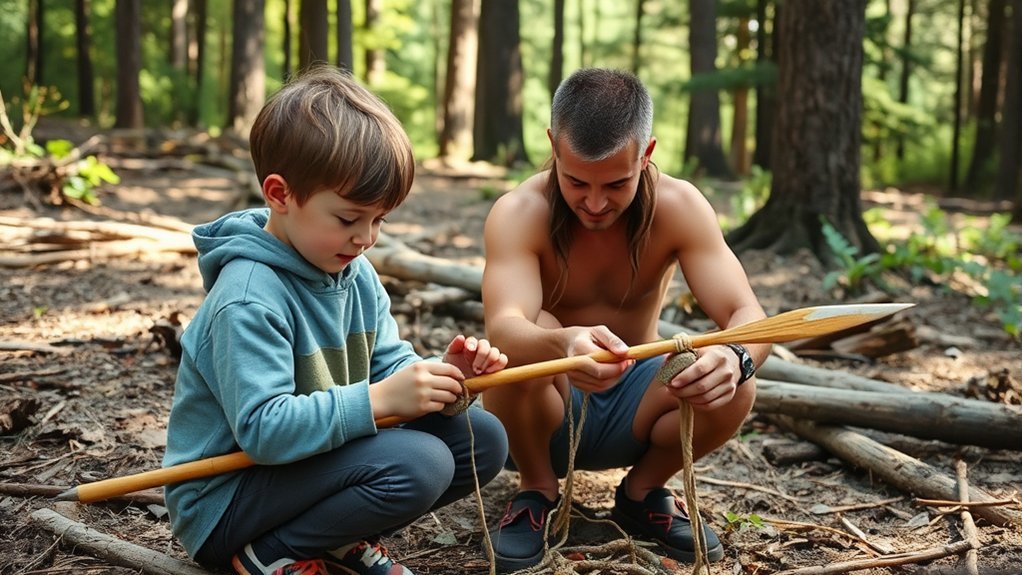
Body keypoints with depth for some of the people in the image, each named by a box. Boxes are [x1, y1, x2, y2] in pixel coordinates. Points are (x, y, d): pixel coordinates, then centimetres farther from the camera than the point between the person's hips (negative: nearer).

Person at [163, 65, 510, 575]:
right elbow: (261, 428, -31)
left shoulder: (354, 271, 4)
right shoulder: (248, 298, -25)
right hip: (223, 498, -9)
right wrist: (377, 400, -36)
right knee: (418, 464, -29)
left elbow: (388, 364, 3)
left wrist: (441, 376, -18)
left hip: (314, 457, 9)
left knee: (482, 438, 2)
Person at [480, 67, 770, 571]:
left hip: (631, 407, 2)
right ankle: (536, 491, -5)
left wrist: (734, 358, -49)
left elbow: (748, 316, -24)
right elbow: (503, 329, -40)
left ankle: (643, 492, 4)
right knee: (529, 340, -34)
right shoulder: (519, 213, -23)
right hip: (541, 414, -2)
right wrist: (562, 345, -64)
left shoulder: (679, 208, -16)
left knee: (732, 389, -27)